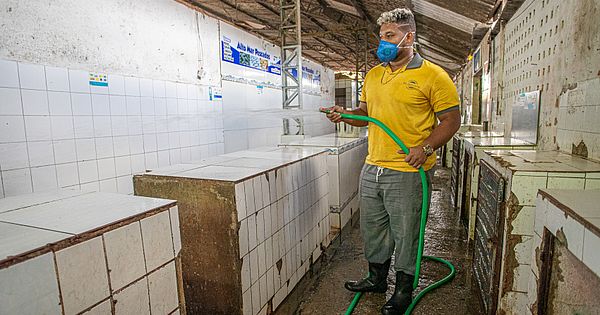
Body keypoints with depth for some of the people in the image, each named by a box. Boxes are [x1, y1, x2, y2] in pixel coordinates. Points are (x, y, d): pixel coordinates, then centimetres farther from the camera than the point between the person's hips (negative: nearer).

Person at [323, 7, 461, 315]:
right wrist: (345, 115, -1)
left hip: (408, 172, -6)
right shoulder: (373, 75, 12)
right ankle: (376, 278, 40)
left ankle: (404, 290, 31)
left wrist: (426, 148, -20)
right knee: (372, 228, 18)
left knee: (405, 232, 8)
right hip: (372, 168, 6)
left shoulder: (433, 75, -6)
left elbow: (451, 120, -5)